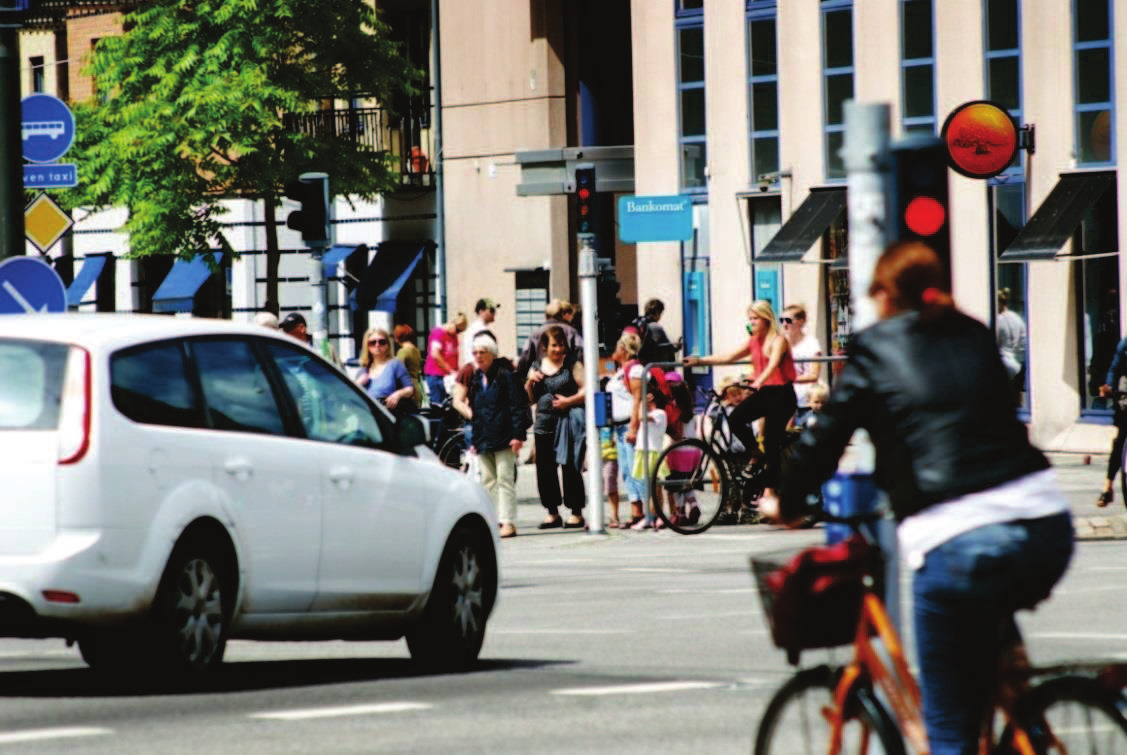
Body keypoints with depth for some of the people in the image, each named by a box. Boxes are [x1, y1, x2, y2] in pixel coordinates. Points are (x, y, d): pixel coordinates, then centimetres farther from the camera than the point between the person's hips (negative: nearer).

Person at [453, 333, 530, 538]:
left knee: (505, 479, -6)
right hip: (482, 440, 6)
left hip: (503, 437, -6)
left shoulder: (504, 376, -4)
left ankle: (508, 522, -5)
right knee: (487, 481, 6)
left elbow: (518, 407, -6)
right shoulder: (475, 379, 14)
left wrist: (518, 435, -13)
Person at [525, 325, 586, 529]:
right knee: (545, 470, 6)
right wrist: (530, 382, -1)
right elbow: (530, 399, 17)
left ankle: (576, 512, 4)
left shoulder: (572, 364, -1)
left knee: (570, 469, -4)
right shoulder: (537, 367, 12)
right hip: (544, 425, 5)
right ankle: (553, 513, 16)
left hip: (568, 423, -5)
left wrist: (569, 401, -19)